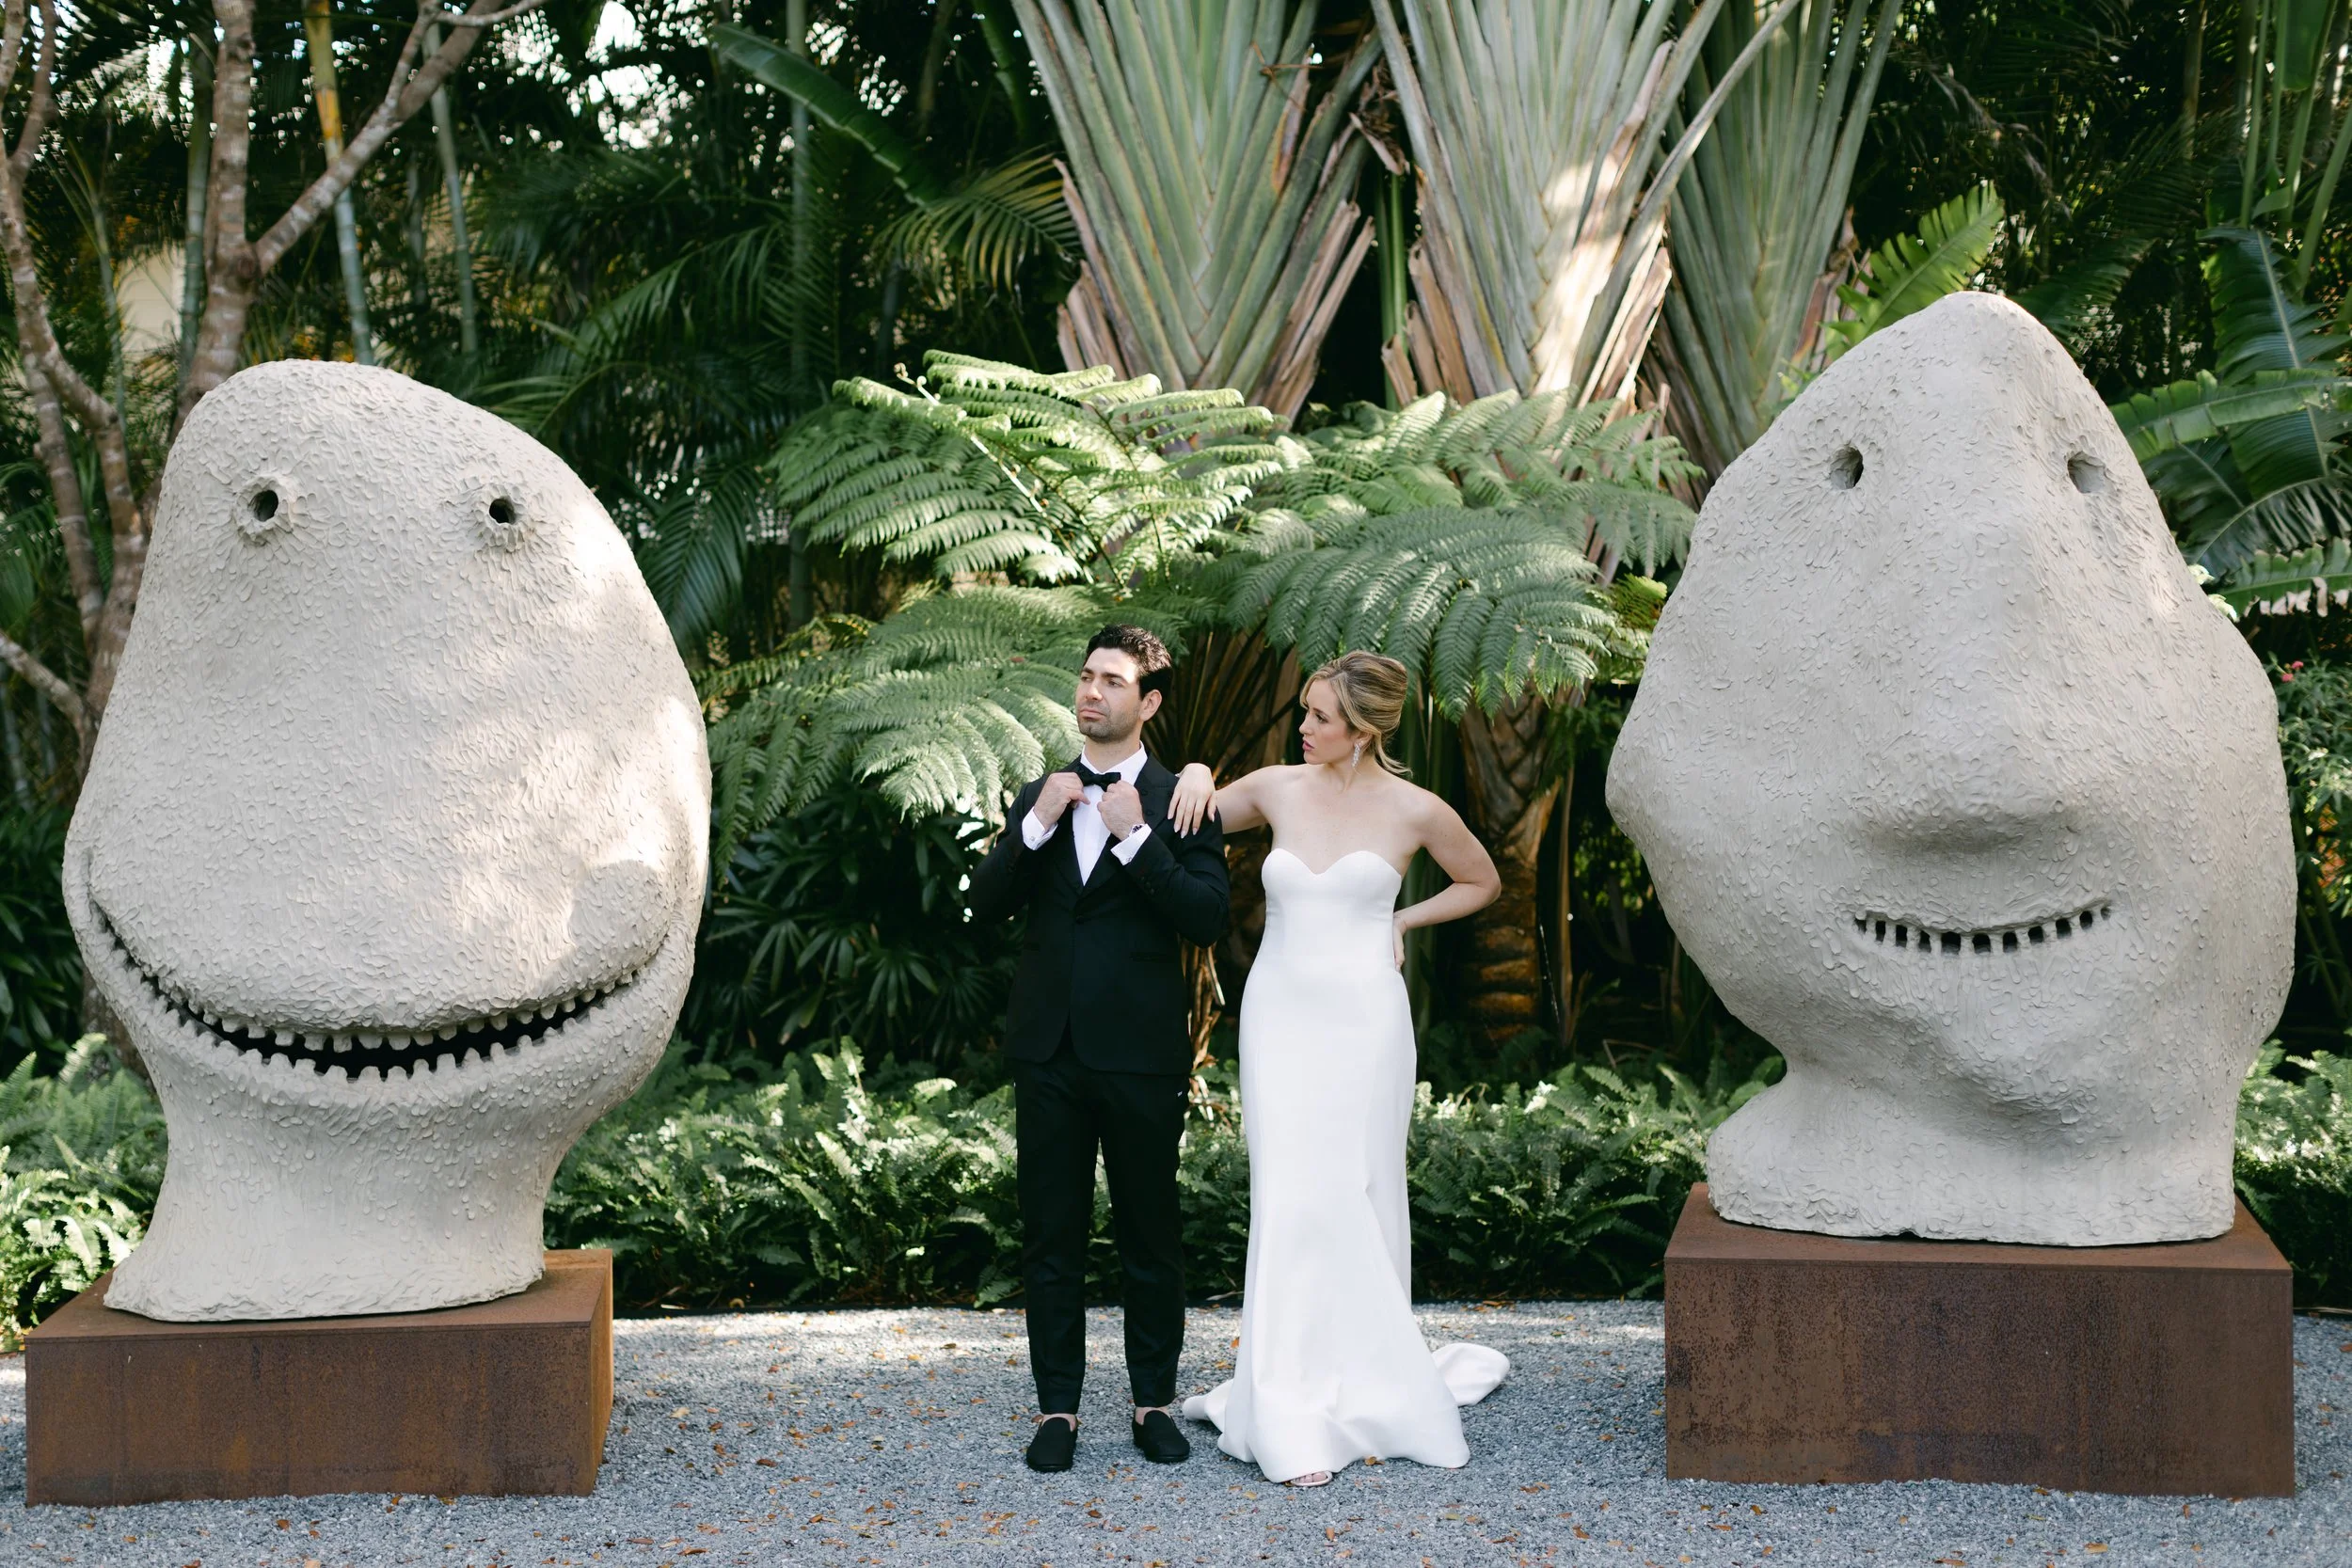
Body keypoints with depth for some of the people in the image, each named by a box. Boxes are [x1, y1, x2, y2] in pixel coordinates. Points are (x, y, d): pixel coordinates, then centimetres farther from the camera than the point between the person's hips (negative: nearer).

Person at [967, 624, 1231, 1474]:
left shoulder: (1181, 801, -3)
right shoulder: (1038, 796, 10)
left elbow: (1209, 917, -13)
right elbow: (986, 902, 1)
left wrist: (1136, 838, -19)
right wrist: (1037, 823, -12)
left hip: (1140, 1053, -3)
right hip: (1049, 1051, 3)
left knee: (1150, 1237, 8)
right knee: (1050, 1237, 8)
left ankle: (1155, 1401, 20)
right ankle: (1058, 1406, 17)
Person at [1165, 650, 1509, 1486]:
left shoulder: (1415, 811, -2)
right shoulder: (1277, 789, 3)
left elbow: (1482, 883, 14)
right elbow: (1190, 820, 19)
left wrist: (1400, 920, 4)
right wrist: (1197, 774, -3)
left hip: (1363, 1018, -2)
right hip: (1279, 1016, 2)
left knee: (1359, 1202, 4)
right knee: (1291, 1204, -3)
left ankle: (1367, 1393, 20)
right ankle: (1297, 1417, 1)